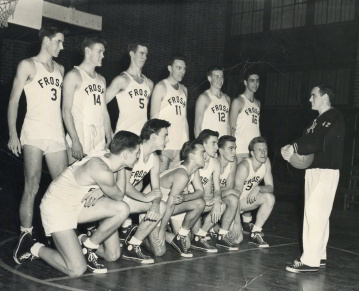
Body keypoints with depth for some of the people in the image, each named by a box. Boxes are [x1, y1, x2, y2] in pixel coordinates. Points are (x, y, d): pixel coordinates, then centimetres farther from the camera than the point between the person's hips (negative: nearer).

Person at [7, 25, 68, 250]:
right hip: (34, 134, -5)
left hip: (57, 135, 5)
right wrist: (13, 135, -10)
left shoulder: (60, 69, 17)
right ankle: (26, 236, 1)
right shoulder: (28, 65, 2)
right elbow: (14, 101, -1)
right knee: (32, 188, -7)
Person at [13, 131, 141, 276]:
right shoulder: (103, 171, -31)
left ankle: (87, 245, 9)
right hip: (57, 208, -8)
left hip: (78, 203, 8)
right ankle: (35, 248, 9)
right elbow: (118, 196, -13)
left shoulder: (108, 156, -6)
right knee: (77, 270, -13)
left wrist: (99, 192, -12)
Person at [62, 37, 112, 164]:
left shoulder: (101, 80, 19)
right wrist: (75, 140, -16)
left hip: (99, 141, 6)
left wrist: (109, 139, 13)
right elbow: (66, 110, -8)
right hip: (79, 139, -6)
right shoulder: (74, 75, -1)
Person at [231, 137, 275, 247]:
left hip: (246, 199, 7)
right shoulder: (244, 167, -27)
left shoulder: (266, 162, -7)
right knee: (236, 238, -18)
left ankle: (255, 233, -9)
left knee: (270, 198, -19)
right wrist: (237, 222, -30)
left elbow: (270, 187, -5)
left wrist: (258, 188, -29)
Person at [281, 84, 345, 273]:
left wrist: (296, 148, -23)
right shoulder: (319, 120, 20)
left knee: (315, 213, -13)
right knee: (318, 214, 12)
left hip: (326, 171, -9)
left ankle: (310, 260, -12)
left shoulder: (334, 117, -9)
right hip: (314, 170, 10)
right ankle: (319, 256, 21)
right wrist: (291, 148, -5)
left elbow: (320, 142, -22)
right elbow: (307, 140, 13)